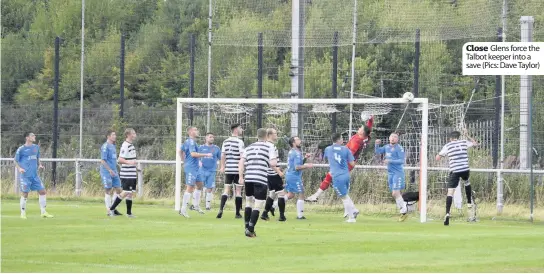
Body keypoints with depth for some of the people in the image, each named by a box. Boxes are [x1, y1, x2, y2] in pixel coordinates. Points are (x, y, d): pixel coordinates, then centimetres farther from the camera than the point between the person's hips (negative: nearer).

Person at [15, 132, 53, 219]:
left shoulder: (36, 147, 12)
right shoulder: (21, 149, -5)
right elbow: (16, 161, 1)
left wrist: (40, 165, 5)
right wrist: (19, 168, -16)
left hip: (35, 175, 6)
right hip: (25, 175, -6)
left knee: (42, 191, 1)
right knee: (24, 194, -4)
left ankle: (43, 212, 10)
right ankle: (23, 213, 9)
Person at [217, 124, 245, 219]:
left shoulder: (225, 142, 8)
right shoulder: (239, 142, -8)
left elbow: (223, 155, 8)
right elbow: (242, 156, -12)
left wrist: (222, 167, 15)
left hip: (228, 169, 4)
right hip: (237, 169, -4)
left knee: (226, 189, 6)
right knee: (238, 190, 4)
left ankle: (221, 209, -13)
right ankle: (237, 213, 6)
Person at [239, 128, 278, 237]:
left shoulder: (249, 147, 16)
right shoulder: (269, 147, 3)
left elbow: (241, 163, 9)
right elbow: (273, 163, -6)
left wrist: (241, 177, 10)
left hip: (248, 178, 5)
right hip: (261, 179, -5)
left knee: (249, 203, 19)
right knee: (258, 205, -1)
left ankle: (247, 228, 19)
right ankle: (250, 230, -8)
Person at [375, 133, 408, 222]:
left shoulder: (399, 148, -10)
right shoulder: (387, 147, 12)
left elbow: (402, 160, -15)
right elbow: (377, 151, 23)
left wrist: (390, 161, -21)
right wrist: (377, 144, 4)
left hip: (398, 173, -8)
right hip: (390, 173, 8)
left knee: (396, 193, -16)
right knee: (394, 194, 8)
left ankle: (403, 212, -7)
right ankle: (403, 212, 17)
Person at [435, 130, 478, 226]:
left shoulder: (447, 146, 5)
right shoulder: (464, 143, 10)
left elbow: (437, 158, 7)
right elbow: (475, 143, 28)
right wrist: (467, 136, 36)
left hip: (454, 171, -2)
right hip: (465, 169, 2)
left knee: (450, 192, -6)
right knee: (467, 182, 36)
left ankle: (447, 213, -21)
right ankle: (469, 202, 40)